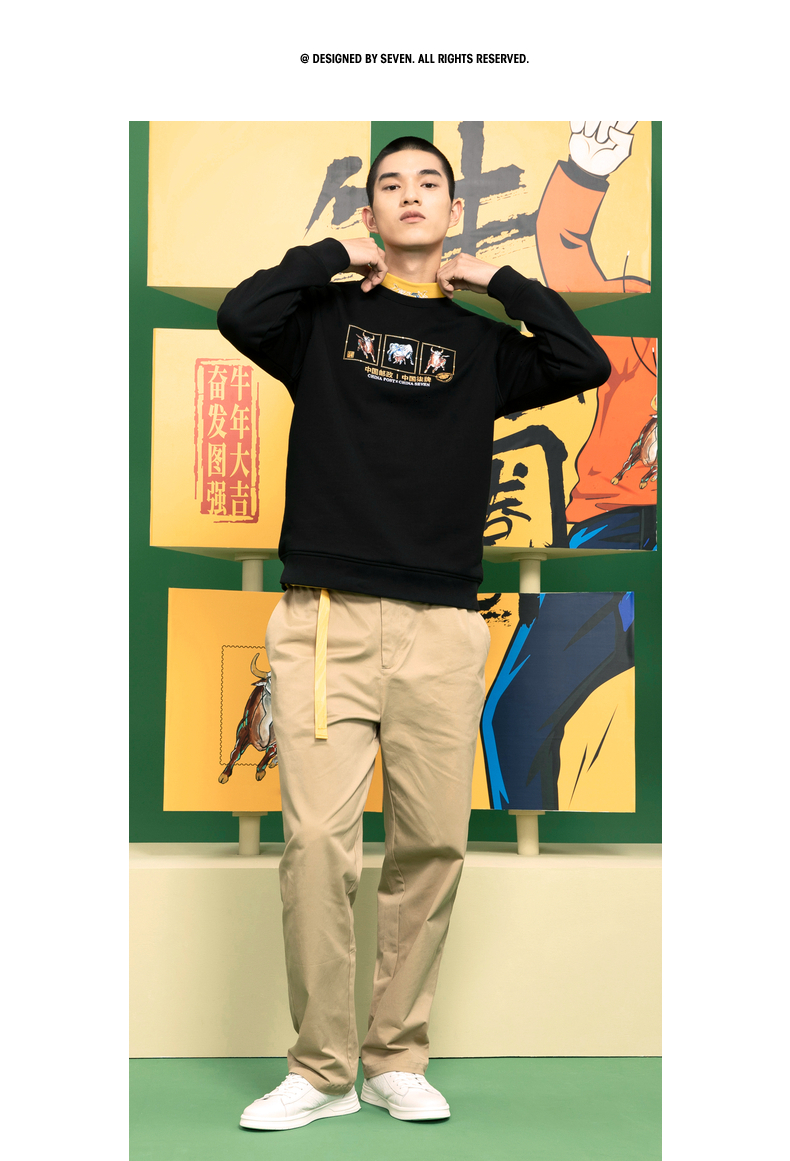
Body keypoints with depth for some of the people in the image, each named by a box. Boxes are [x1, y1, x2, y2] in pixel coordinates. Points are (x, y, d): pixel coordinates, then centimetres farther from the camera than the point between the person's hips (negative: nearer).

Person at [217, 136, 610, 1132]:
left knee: (433, 844, 0)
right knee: (317, 841, -7)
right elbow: (240, 316, -7)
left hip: (442, 628, 2)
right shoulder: (324, 319, 13)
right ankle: (322, 1070, 5)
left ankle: (399, 1058, 15)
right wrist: (335, 257, 4)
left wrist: (496, 281, 8)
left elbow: (586, 365, 1)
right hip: (326, 618, -1)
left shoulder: (481, 343, 17)